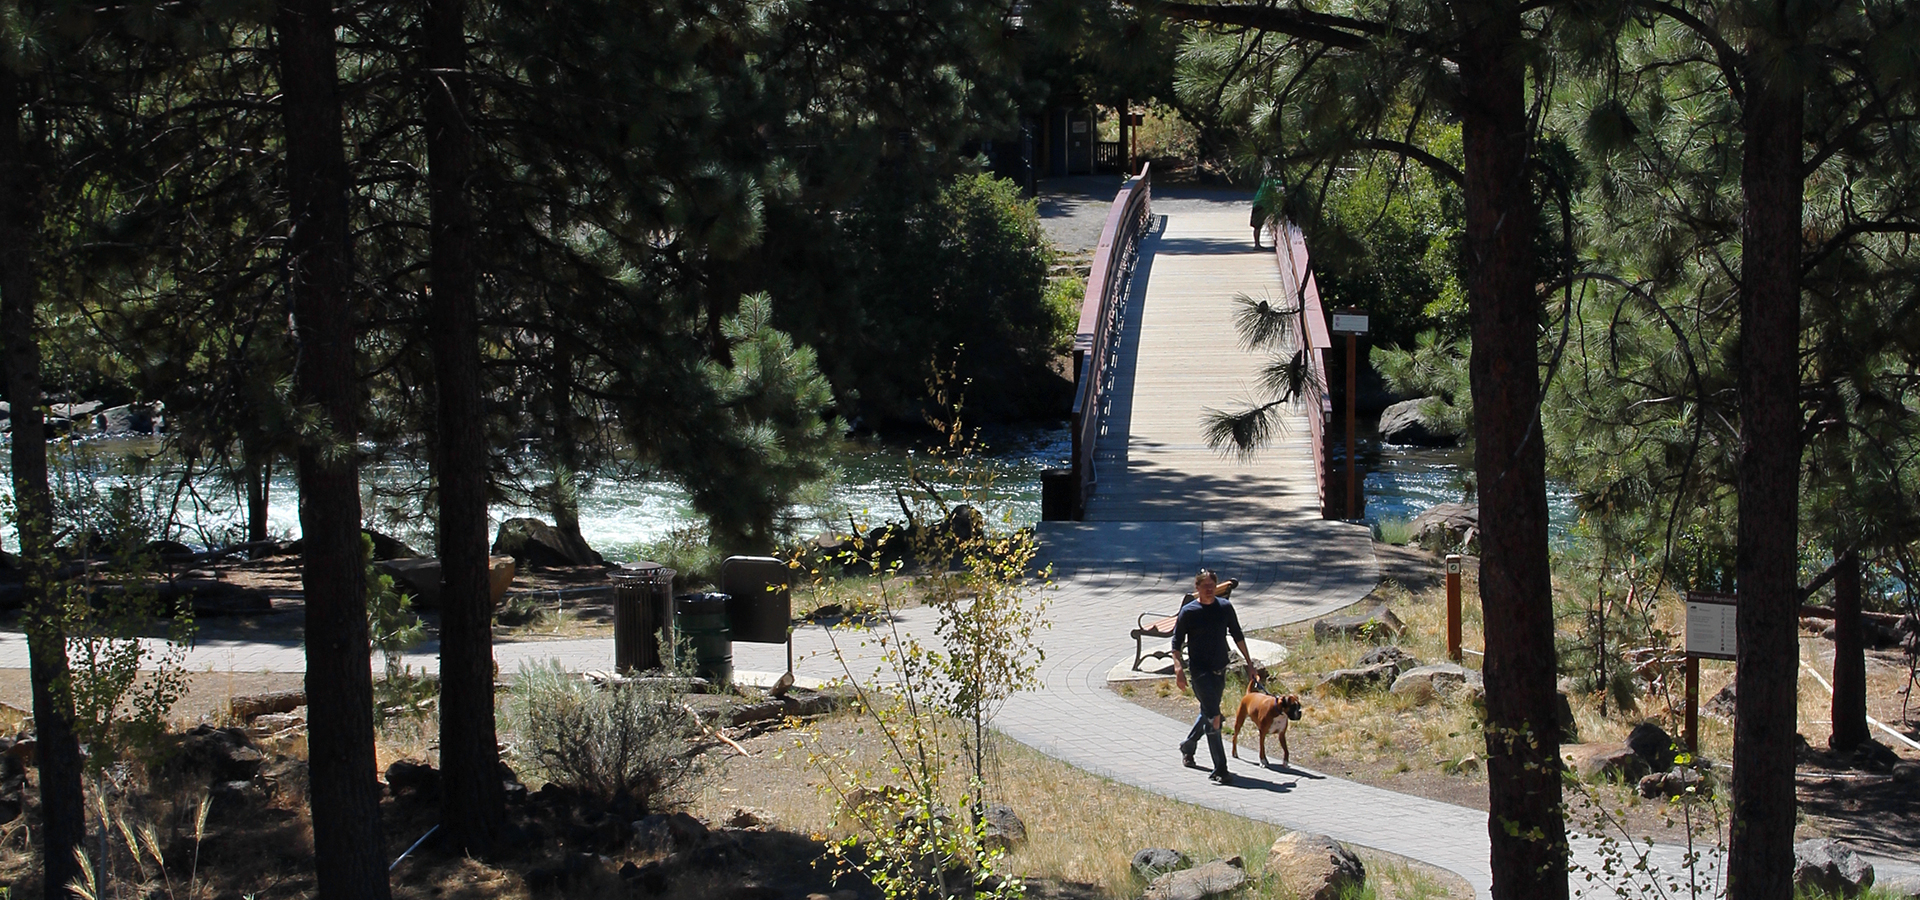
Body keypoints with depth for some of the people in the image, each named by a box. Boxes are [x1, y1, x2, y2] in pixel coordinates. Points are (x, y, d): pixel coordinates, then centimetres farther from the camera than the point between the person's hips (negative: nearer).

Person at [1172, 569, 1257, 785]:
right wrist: (1178, 668, -17)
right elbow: (1177, 642, -5)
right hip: (1200, 670, -6)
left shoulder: (1225, 607, 4)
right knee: (1213, 718, -13)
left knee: (1208, 714, 21)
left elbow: (1237, 635, 14)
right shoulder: (1189, 611, -8)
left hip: (1220, 670, 6)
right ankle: (1220, 770, -11)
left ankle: (1188, 746, 47)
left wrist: (1249, 662, 14)